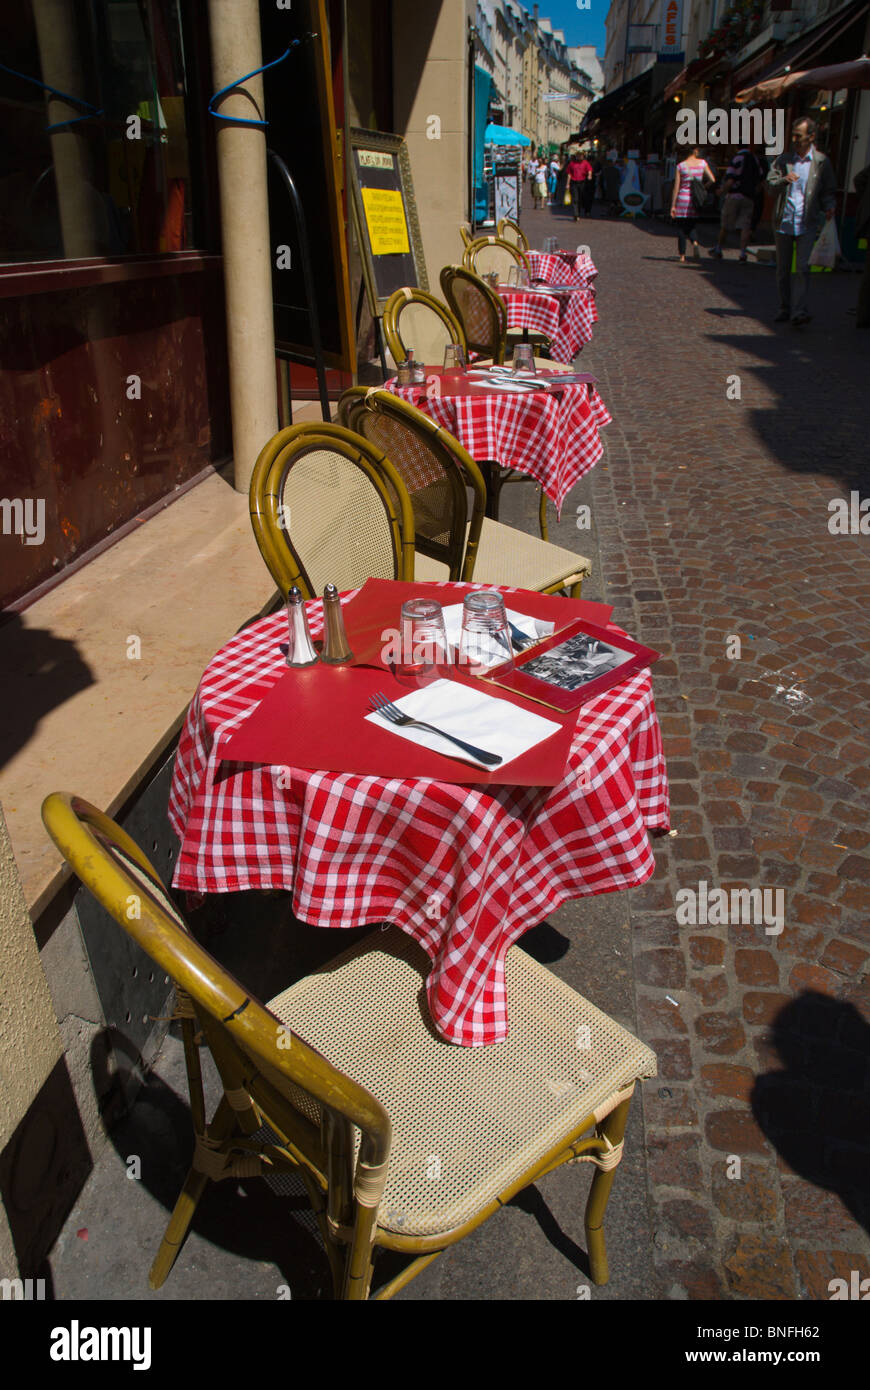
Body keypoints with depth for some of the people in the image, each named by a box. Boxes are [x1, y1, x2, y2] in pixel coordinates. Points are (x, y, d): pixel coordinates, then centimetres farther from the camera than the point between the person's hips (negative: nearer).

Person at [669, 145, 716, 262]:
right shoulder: (702, 163, 0)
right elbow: (713, 180, -2)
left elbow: (676, 187, -6)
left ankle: (682, 256, 0)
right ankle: (695, 243, -16)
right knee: (691, 227, 15)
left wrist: (672, 206, -3)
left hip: (683, 199, -2)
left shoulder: (680, 166, -4)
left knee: (681, 229, 6)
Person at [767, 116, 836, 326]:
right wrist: (784, 179, -25)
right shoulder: (783, 160, 8)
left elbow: (829, 191, 9)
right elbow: (770, 183, -4)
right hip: (783, 221, 3)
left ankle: (799, 311, -17)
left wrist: (829, 206, -12)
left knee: (802, 267, -13)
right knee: (783, 268, 9)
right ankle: (785, 309, 22)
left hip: (807, 224, -2)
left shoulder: (822, 162, 4)